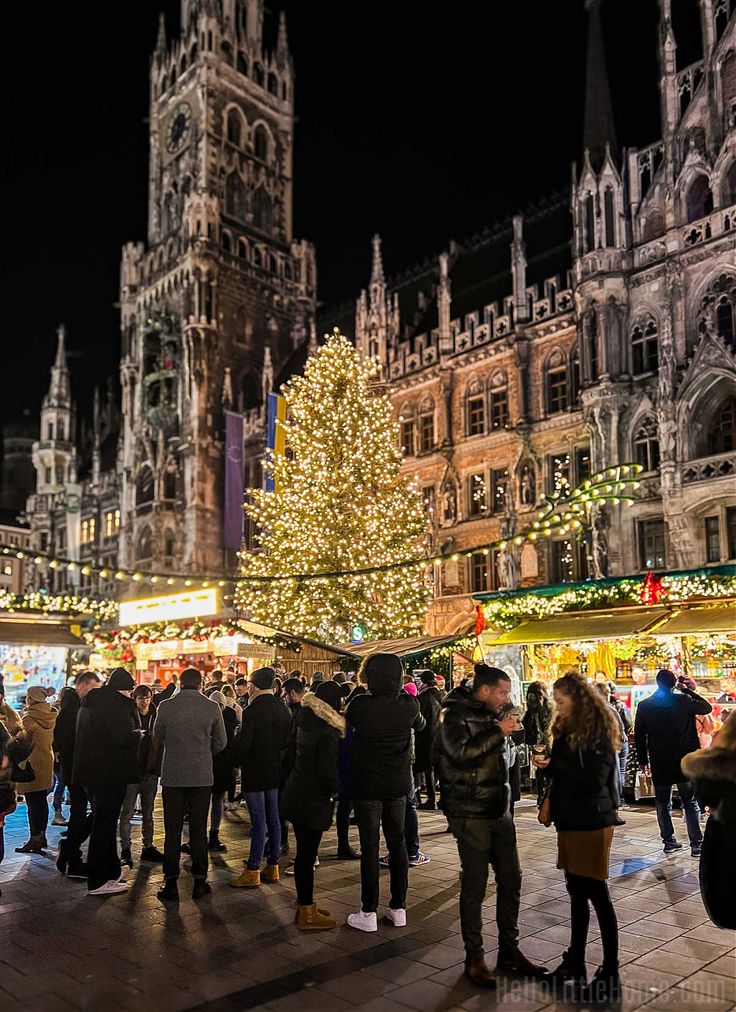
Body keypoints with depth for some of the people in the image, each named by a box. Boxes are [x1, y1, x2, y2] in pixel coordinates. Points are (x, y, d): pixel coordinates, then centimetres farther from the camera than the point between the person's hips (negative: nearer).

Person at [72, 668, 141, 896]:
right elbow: (124, 737, -25)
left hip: (90, 771, 9)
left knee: (102, 822, 19)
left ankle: (110, 872, 30)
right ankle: (97, 881, 4)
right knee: (105, 824, -2)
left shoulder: (89, 702, 13)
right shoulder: (117, 703, -17)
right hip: (110, 773, -9)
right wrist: (137, 734, -4)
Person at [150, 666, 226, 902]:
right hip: (202, 776, 1)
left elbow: (157, 739, 7)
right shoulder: (212, 708, -6)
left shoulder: (165, 707, -7)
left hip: (172, 776, 0)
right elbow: (221, 743, 3)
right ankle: (200, 881, 16)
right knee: (198, 830, 10)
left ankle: (171, 884, 11)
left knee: (172, 831, 8)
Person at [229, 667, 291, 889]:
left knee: (258, 821, -4)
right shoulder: (282, 709, 5)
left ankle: (252, 872, 3)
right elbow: (287, 741, 10)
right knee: (273, 818, 13)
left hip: (255, 772, -7)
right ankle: (272, 866, 22)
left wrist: (238, 763, 0)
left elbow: (243, 744, -18)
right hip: (275, 771, 7)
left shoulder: (252, 710, -18)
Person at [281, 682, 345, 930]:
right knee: (307, 855, 0)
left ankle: (305, 906, 28)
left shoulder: (306, 721, 7)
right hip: (313, 799, -8)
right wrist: (334, 791, -3)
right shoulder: (329, 730, -19)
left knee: (304, 852, 17)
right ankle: (307, 914, 9)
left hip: (296, 793, 9)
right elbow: (328, 770, -22)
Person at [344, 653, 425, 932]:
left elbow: (346, 720, 4)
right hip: (398, 784, 3)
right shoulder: (408, 704, -8)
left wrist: (354, 693, 13)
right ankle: (398, 908, 20)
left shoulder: (360, 704, -18)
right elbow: (420, 723, 15)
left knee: (369, 848, 4)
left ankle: (368, 912, 9)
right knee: (397, 844, 13)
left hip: (368, 786, -3)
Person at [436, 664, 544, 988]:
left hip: (499, 811, 8)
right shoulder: (454, 714, -11)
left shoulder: (490, 715, 12)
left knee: (510, 880, 10)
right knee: (475, 884, 0)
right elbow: (459, 753, -28)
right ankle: (474, 958, 13)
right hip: (470, 813, -8)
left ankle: (509, 950, 24)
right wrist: (498, 733, -21)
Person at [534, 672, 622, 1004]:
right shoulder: (569, 729, 11)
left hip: (591, 823, -8)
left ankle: (610, 977, 9)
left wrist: (553, 765, -16)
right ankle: (575, 965, 25)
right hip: (571, 821, 8)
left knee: (596, 893, -1)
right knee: (577, 892, 15)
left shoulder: (598, 732, -14)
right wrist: (548, 764, -5)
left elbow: (594, 780, -21)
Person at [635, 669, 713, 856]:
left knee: (663, 804, 13)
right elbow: (707, 707, 7)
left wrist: (642, 760, 12)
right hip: (684, 762, -1)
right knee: (690, 803, 7)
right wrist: (687, 690, 9)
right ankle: (696, 844, 5)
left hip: (659, 764, 2)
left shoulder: (644, 705, -1)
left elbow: (639, 736, 3)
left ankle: (669, 842, 16)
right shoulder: (683, 701, -9)